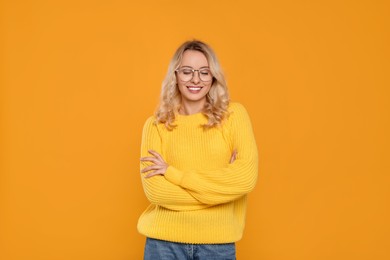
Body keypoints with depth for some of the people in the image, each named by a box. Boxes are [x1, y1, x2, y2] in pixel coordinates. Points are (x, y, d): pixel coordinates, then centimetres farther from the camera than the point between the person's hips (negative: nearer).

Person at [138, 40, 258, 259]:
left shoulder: (233, 114, -2)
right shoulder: (156, 124, -1)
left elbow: (246, 178, -12)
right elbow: (154, 190, -10)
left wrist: (172, 172, -11)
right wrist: (219, 184, -13)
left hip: (218, 241, 0)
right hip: (164, 240, 0)